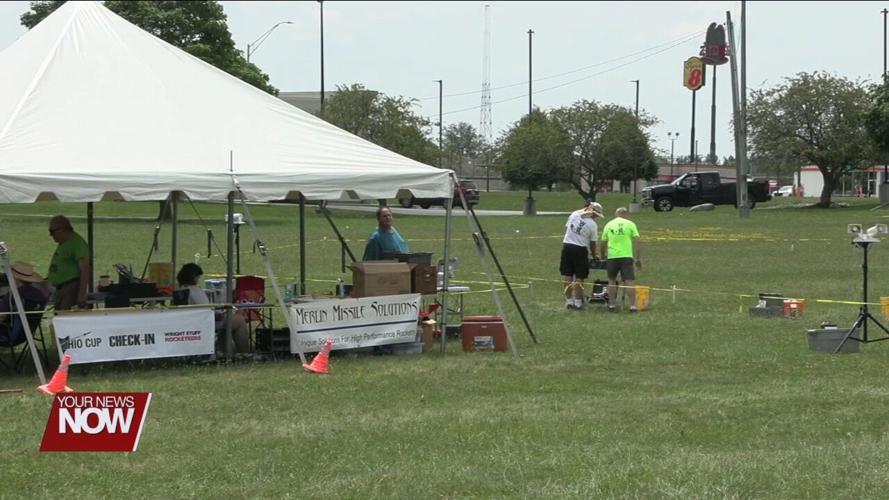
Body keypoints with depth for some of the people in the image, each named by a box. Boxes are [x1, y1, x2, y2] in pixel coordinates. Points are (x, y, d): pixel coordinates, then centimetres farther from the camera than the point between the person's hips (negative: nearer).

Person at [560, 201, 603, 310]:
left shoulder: (573, 215, 2)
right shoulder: (593, 225, -7)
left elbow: (566, 227, 13)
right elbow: (592, 243, 1)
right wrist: (594, 255, 16)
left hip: (567, 245, 4)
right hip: (580, 248, -4)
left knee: (567, 276, 10)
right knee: (579, 278, 4)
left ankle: (569, 301, 13)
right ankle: (578, 302, 6)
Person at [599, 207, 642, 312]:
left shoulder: (608, 225, 13)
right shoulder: (630, 224, 6)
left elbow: (602, 243, 15)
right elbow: (636, 241, -1)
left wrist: (603, 255, 32)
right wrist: (638, 258, 2)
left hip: (612, 256, 2)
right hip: (626, 256, -2)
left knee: (611, 280, 17)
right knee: (630, 282, -4)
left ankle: (611, 305, 16)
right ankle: (632, 306, -11)